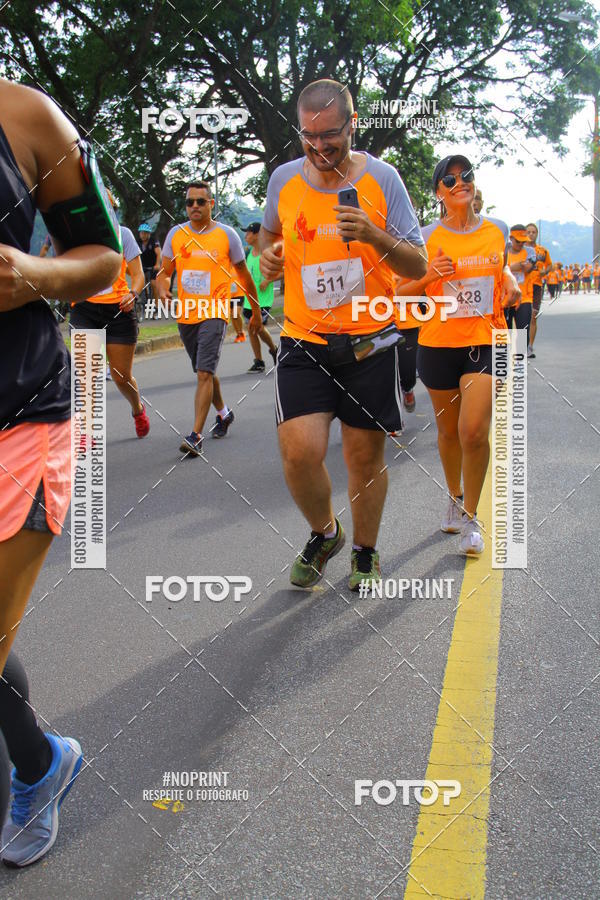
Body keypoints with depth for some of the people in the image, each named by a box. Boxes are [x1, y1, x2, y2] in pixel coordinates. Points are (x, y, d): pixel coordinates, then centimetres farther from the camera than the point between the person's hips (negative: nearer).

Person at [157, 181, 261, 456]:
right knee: (204, 372, 18)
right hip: (186, 314, 5)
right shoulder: (176, 234, 6)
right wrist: (163, 289, -13)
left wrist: (256, 312, 13)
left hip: (215, 313, -5)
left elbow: (244, 276, 7)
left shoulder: (227, 235, -2)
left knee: (204, 373, -17)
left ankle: (196, 436, -18)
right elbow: (164, 272, 11)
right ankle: (223, 413, 42)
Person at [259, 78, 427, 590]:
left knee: (366, 456, 7)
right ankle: (323, 534, 20)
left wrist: (375, 236, -21)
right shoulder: (284, 179, 3)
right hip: (304, 342, 1)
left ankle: (365, 552, 31)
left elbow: (418, 267, -4)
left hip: (370, 341, -1)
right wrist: (269, 253, 3)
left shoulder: (382, 178, -3)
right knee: (300, 454, -12)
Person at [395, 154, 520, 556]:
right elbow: (402, 292, 2)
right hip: (439, 343, 0)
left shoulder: (498, 230, 5)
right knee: (449, 430, 13)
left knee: (474, 431, -14)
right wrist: (428, 276, -17)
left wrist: (510, 280, 2)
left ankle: (471, 515, 6)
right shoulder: (428, 237, -2)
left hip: (485, 342, 0)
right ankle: (455, 498, 38)